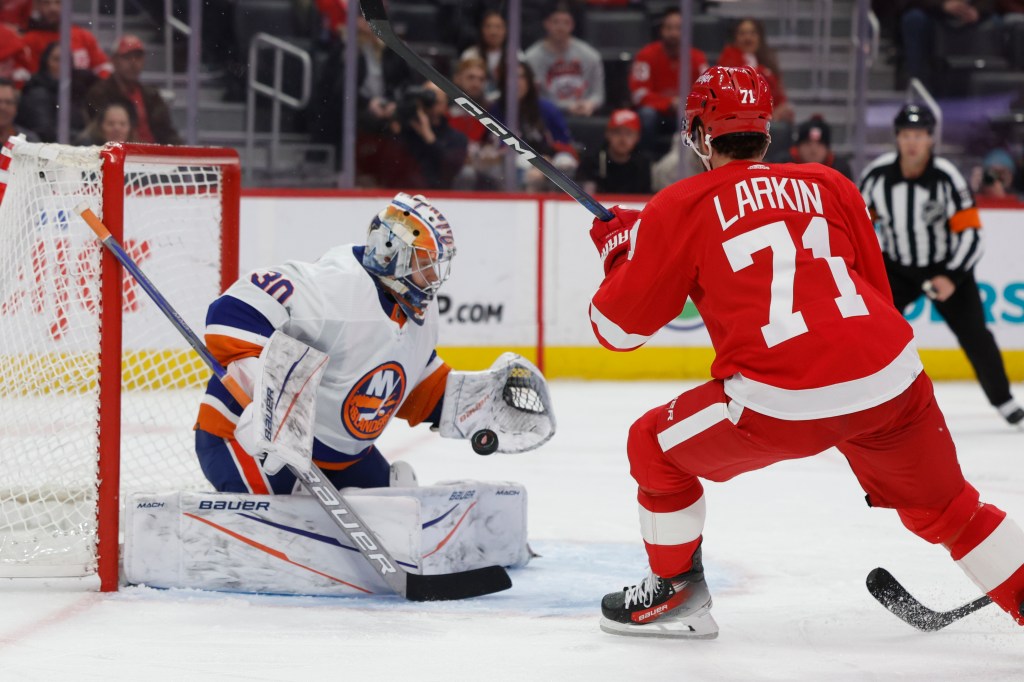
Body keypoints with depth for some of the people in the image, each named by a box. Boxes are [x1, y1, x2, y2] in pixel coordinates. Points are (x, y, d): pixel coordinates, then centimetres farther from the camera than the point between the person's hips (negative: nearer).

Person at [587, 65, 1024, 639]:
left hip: (782, 400, -4)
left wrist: (619, 251, 32)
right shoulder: (829, 185, 19)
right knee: (947, 510, 23)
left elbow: (620, 327, 12)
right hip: (889, 377, 4)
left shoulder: (680, 208, 9)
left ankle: (675, 595, 29)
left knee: (655, 447, 21)